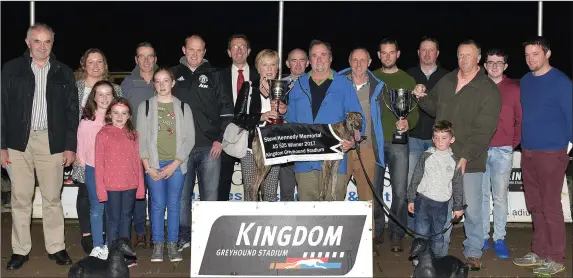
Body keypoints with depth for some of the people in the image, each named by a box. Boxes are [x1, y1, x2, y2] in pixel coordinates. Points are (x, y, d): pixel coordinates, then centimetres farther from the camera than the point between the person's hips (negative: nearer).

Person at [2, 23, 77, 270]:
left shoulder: (64, 73, 8)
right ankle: (20, 250, 14)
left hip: (52, 141, 0)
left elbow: (72, 112, 8)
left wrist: (70, 146, 1)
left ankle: (56, 248, 15)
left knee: (52, 198, 5)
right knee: (20, 199, 5)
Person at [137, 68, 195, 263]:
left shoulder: (183, 107, 7)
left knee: (174, 204, 2)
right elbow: (141, 138, 3)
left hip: (176, 164, 0)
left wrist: (175, 164, -6)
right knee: (158, 204, -2)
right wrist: (148, 167, -5)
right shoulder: (145, 107, 6)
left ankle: (172, 244, 9)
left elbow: (189, 138, 3)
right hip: (154, 164, 0)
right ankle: (158, 245, 7)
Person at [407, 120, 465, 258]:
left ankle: (436, 259, 24)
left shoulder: (454, 161, 3)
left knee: (438, 235, 10)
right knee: (421, 233, -1)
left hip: (442, 203, 1)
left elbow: (458, 185, 9)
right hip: (423, 200, -1)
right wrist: (411, 199, 2)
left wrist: (458, 206, 9)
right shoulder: (426, 156, -1)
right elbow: (415, 178, 3)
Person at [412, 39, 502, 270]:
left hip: (469, 162, -5)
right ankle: (439, 251, 26)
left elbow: (484, 130, -16)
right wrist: (422, 97, 3)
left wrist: (466, 156, -24)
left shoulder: (489, 90, -9)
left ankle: (473, 253, 18)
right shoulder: (446, 82, 9)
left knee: (471, 209, 1)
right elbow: (434, 109, 24)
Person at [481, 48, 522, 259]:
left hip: (502, 151, -1)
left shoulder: (513, 89, 3)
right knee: (481, 195, 7)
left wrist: (514, 143, 0)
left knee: (500, 196, 1)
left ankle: (499, 238, 9)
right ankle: (483, 236, 16)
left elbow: (521, 119, 5)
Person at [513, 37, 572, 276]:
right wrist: (522, 141, 14)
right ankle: (539, 252, 23)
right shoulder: (525, 81, 11)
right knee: (535, 206, 13)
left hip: (551, 153, -7)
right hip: (528, 152, 7)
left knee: (551, 207, -2)